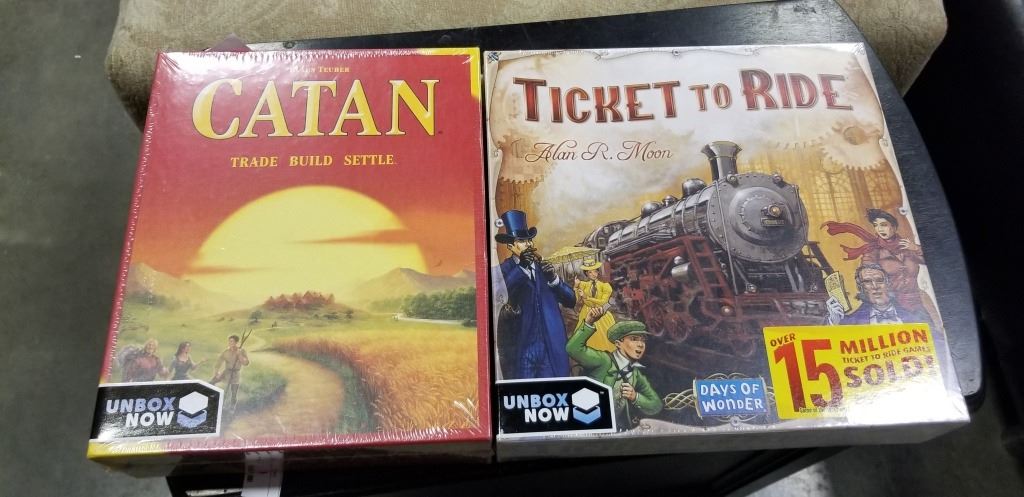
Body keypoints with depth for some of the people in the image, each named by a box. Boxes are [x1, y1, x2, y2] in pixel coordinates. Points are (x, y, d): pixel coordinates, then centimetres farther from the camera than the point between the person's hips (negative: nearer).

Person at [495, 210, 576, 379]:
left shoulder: (543, 267, 12)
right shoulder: (505, 269, -1)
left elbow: (571, 301, 7)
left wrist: (554, 279, -11)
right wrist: (521, 267, -31)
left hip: (552, 348, 4)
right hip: (520, 350, -3)